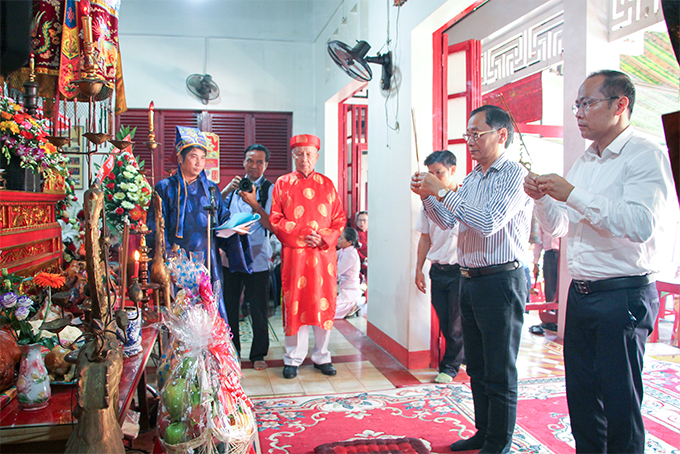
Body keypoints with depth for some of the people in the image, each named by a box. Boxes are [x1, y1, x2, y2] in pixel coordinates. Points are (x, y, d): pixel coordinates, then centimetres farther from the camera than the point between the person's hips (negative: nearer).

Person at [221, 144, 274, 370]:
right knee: (229, 305, 11)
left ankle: (258, 354, 21)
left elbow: (271, 225, -11)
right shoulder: (235, 185, 10)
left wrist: (254, 204, -23)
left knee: (258, 308, 4)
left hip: (257, 257, -4)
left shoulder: (270, 189, -2)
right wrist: (227, 191, -11)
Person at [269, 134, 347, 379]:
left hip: (324, 253, 2)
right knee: (294, 304, 1)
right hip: (294, 254, -1)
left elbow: (339, 219, 8)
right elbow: (275, 220, 1)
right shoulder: (282, 184, 5)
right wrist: (301, 236, -11)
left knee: (324, 304, 5)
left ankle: (322, 356, 19)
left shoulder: (327, 184, 9)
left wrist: (324, 238, -9)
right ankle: (293, 359, 14)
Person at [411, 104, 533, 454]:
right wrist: (428, 196, 0)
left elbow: (488, 222, -24)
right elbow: (447, 222, 16)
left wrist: (443, 191, -21)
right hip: (468, 279, 9)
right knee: (476, 368, 18)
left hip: (500, 281, -8)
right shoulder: (471, 179, 13)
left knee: (499, 373, 3)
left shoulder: (515, 175, -12)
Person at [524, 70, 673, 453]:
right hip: (580, 293, 8)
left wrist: (573, 195, -21)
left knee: (620, 403, 2)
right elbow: (558, 227, 17)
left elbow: (641, 224, -24)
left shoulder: (647, 156, -8)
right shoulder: (585, 162, 16)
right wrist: (543, 198, -3)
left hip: (622, 296, -7)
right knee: (581, 397, 14)